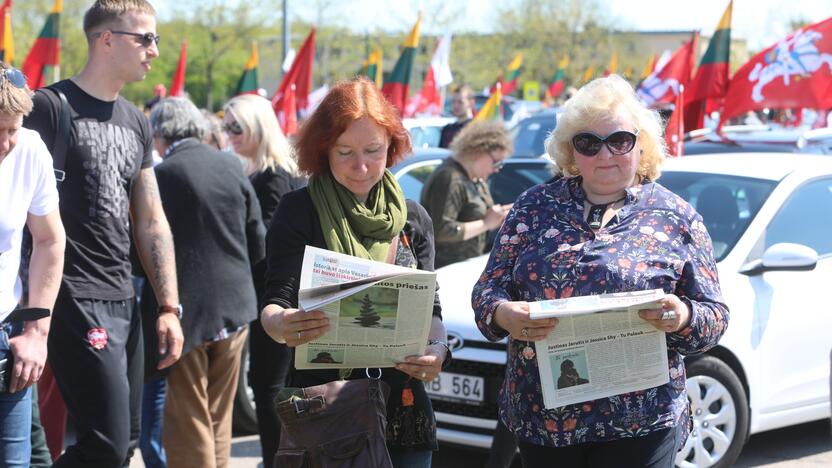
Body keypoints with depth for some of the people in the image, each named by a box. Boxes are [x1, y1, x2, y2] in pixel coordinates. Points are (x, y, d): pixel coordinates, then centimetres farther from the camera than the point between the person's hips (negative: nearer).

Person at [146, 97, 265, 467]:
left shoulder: (162, 175, -13)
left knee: (187, 420, 2)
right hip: (234, 305, 5)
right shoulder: (231, 167, 3)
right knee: (219, 416, 16)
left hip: (185, 308, -5)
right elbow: (258, 245, 7)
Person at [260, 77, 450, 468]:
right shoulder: (299, 212, -3)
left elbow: (429, 307, 8)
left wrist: (437, 349, -15)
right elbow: (276, 300, -11)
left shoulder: (414, 219, 8)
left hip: (403, 409, 3)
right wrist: (277, 324, -35)